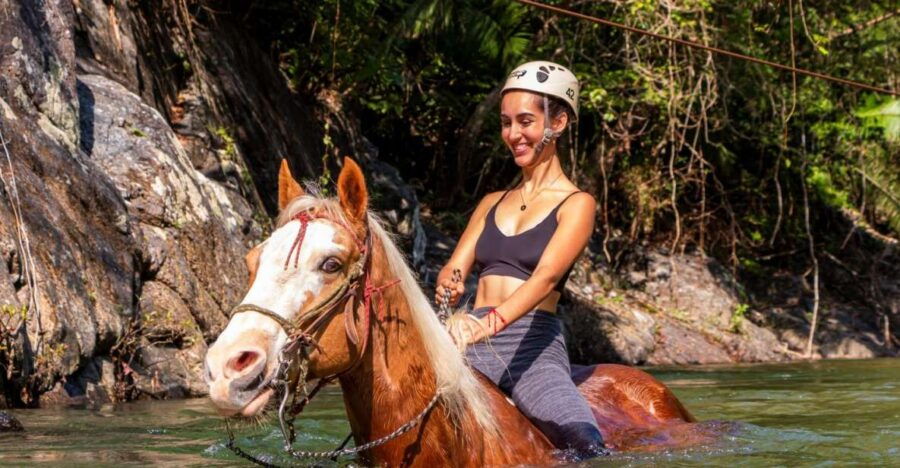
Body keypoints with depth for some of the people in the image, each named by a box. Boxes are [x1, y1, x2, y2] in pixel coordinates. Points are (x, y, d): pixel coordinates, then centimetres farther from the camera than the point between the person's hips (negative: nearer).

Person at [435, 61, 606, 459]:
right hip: (474, 346, 5)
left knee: (587, 448, -29)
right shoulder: (493, 203, 22)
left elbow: (546, 276, -13)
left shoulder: (576, 204, 3)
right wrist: (448, 286, -15)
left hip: (533, 346, -5)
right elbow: (455, 267, 11)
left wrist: (490, 323, -31)